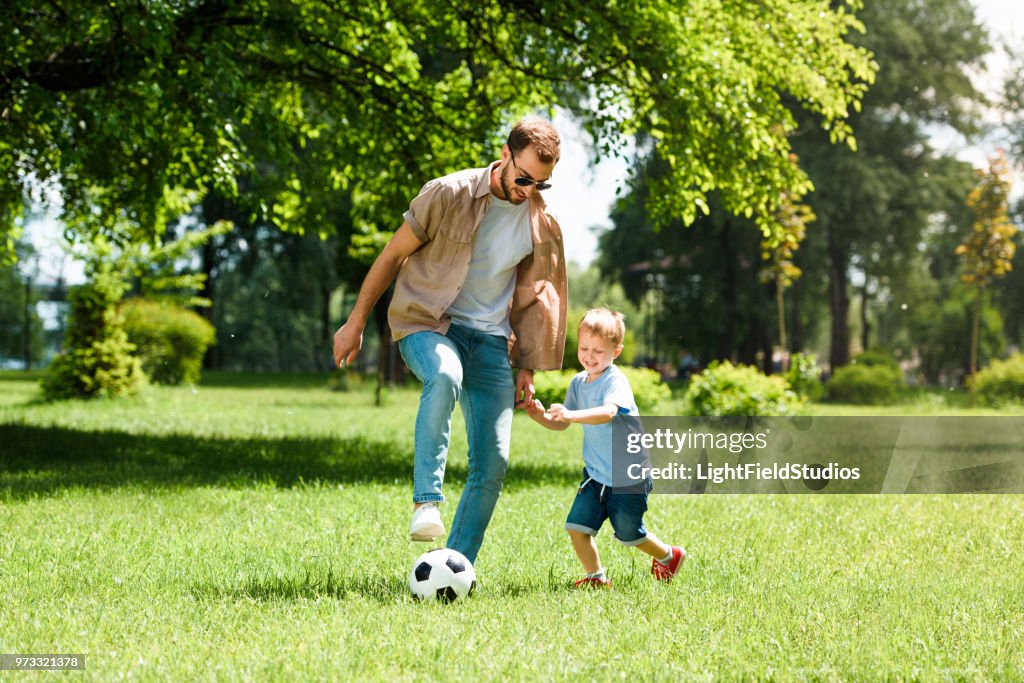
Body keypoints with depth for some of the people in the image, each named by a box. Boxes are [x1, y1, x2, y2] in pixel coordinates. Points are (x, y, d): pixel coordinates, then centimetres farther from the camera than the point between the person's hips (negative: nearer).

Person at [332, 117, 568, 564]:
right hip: (427, 323, -4)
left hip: (490, 338, 4)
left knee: (493, 462, -7)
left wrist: (526, 368, 13)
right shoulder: (449, 194, -11)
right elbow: (393, 255, -2)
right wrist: (356, 322, 0)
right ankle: (426, 501, -35)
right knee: (444, 375, -41)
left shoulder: (542, 225, 3)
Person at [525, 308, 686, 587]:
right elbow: (562, 424, 8)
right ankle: (596, 577, 12)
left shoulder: (615, 381, -20)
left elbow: (608, 412, -40)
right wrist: (542, 417, -14)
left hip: (628, 476, -6)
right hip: (596, 473, 6)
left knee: (628, 534, 11)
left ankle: (669, 556, 38)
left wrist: (572, 415, -54)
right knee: (576, 526, -6)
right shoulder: (578, 382, 3)